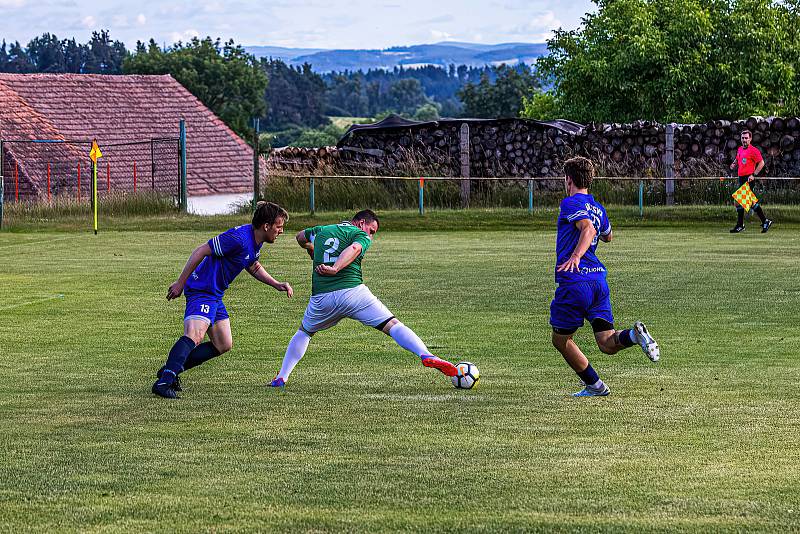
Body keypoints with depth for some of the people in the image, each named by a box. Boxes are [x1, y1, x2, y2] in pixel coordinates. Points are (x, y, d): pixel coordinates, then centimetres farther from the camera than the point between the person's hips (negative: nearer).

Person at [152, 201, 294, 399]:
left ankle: (171, 369, 14)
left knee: (223, 345, 11)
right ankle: (164, 382, -37)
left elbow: (252, 266, 28)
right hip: (202, 291, -10)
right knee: (194, 336, -29)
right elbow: (201, 251, -22)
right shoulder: (238, 238, -23)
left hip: (215, 295, 10)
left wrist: (276, 284, 16)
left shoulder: (255, 241, 7)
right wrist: (180, 284, -20)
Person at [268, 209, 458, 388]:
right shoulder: (361, 237, 6)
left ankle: (281, 378, 24)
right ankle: (426, 356, -27)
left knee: (304, 332, 30)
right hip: (352, 291, -4)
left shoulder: (321, 231, 24)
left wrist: (311, 250, 62)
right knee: (393, 325, -7)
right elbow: (353, 249, -17)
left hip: (321, 298, 5)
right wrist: (335, 268, -29)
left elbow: (300, 237, 43)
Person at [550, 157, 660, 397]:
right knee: (607, 343, 1)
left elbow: (588, 229, -22)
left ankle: (594, 386, 13)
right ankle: (634, 334, -28)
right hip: (599, 279, 7)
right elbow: (607, 236, 38)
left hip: (574, 280, -7)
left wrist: (575, 256, -36)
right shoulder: (598, 208, 19)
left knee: (560, 339, 12)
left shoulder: (570, 203, -4)